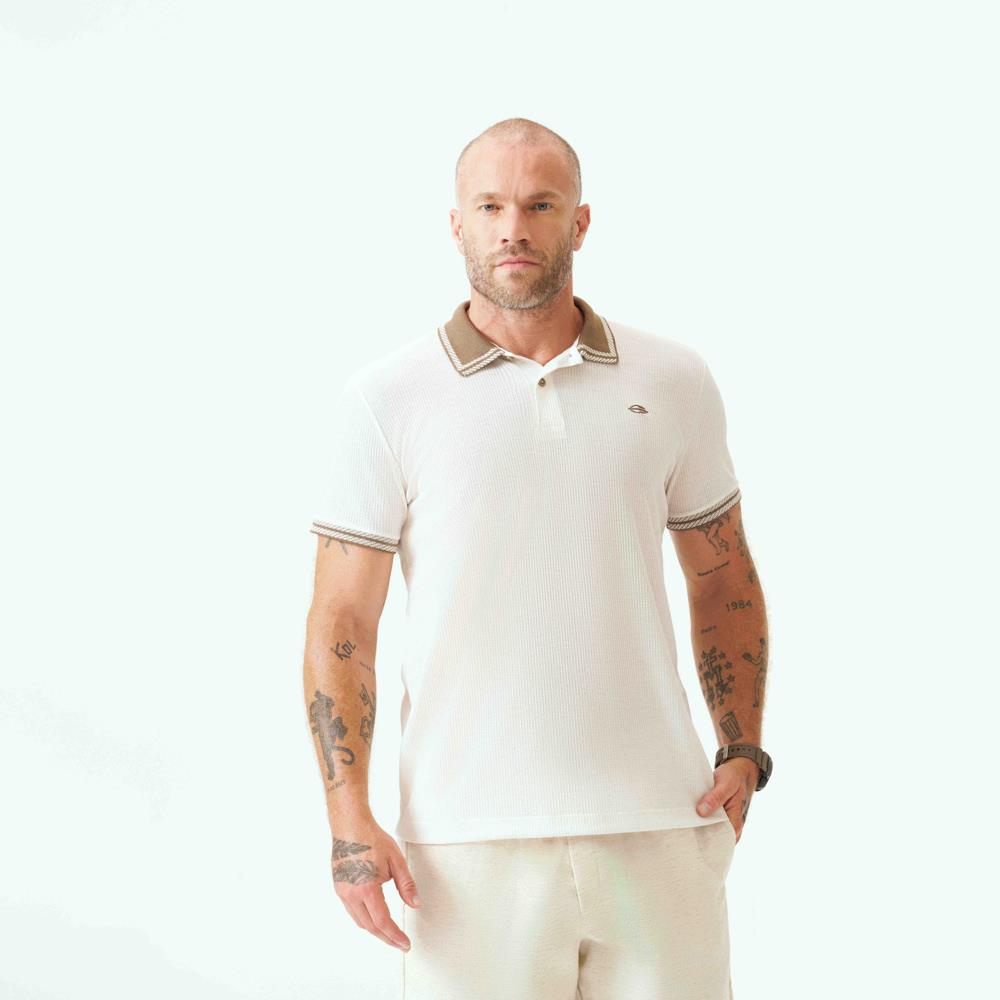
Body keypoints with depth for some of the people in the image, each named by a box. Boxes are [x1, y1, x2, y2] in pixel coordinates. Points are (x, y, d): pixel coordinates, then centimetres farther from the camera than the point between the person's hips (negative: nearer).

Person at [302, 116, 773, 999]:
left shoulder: (674, 382, 7)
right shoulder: (384, 402, 0)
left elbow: (723, 578, 16)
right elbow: (343, 620, 0)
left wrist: (743, 753, 4)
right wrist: (350, 819, -10)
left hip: (658, 827, 2)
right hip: (470, 845, -2)